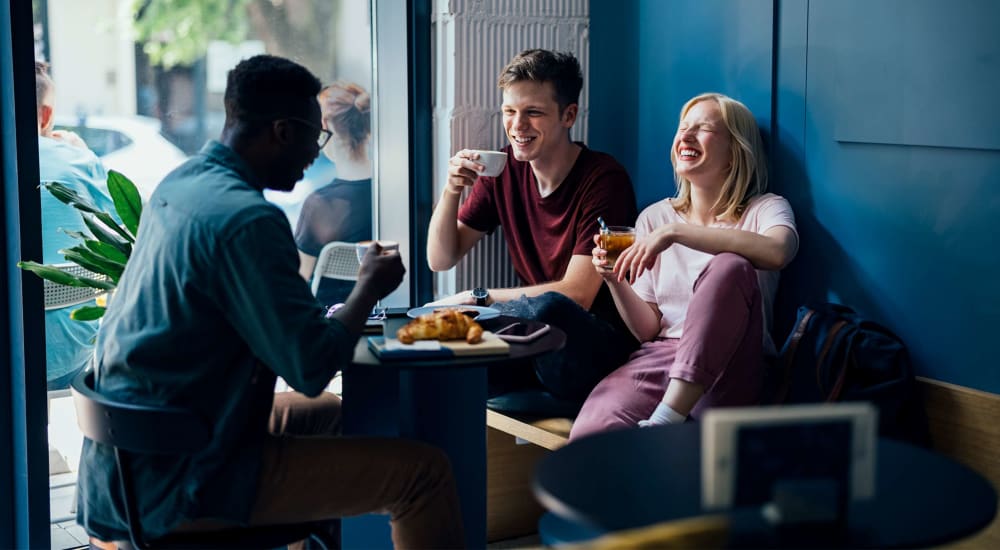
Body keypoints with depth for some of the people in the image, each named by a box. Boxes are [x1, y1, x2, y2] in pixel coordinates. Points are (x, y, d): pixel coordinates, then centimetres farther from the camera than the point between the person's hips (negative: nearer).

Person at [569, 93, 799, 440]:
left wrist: (674, 233, -23)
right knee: (590, 435, -35)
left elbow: (777, 252, -23)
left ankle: (667, 418, -33)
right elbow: (647, 330, 12)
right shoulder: (655, 218, 16)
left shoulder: (763, 209, 6)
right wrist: (616, 283, -8)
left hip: (724, 376, 0)